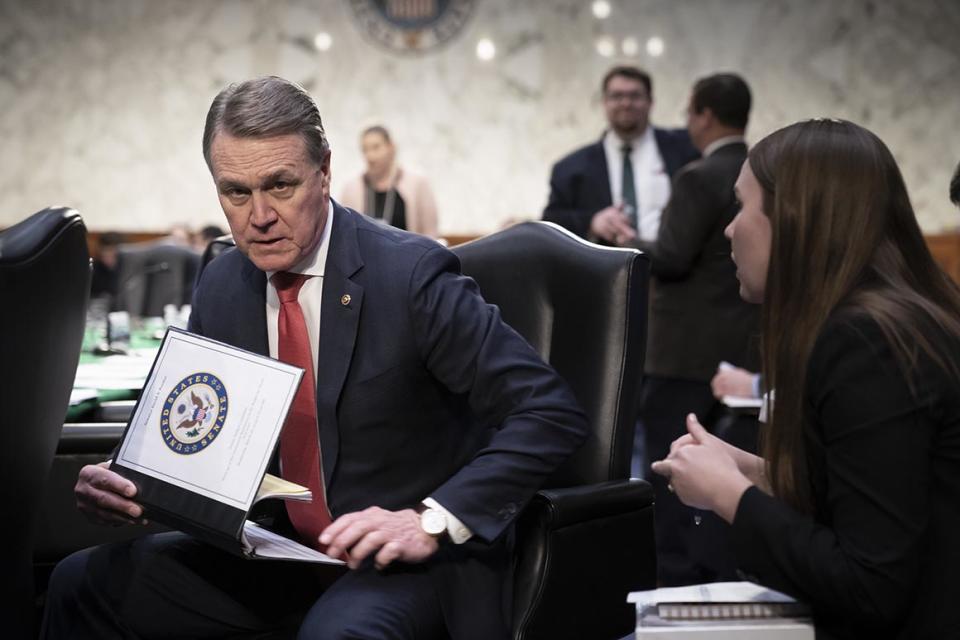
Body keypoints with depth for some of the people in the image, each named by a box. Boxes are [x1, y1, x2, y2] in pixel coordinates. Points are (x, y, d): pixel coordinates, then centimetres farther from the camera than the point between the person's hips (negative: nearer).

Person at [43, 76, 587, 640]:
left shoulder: (411, 273, -17)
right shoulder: (222, 287, 3)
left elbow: (553, 413, -20)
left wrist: (432, 521, -29)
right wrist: (127, 480, -8)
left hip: (407, 562, -6)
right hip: (282, 549, 6)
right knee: (83, 584, -3)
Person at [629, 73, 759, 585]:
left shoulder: (700, 178, -16)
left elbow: (670, 259, -20)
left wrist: (629, 245, -3)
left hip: (687, 352, -8)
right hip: (746, 348, 8)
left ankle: (674, 578, 4)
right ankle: (725, 576, 20)